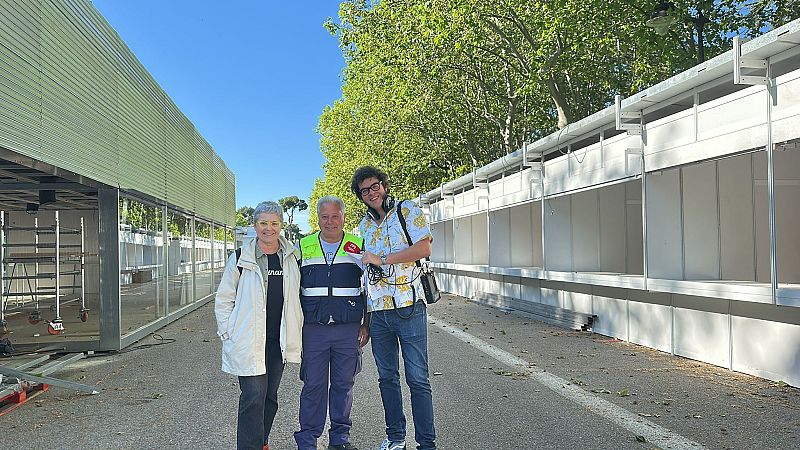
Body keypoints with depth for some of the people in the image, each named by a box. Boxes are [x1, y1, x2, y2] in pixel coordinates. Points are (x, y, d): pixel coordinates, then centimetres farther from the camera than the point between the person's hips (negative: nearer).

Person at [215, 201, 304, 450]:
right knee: (253, 397, -9)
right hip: (249, 340, -4)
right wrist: (228, 334, -3)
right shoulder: (240, 259, -2)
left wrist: (294, 331, 9)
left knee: (270, 396, 14)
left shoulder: (292, 257, 6)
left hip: (279, 340, 4)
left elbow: (297, 296, 14)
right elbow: (223, 300, 3)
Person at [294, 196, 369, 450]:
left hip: (348, 329, 0)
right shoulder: (303, 247, 7)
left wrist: (366, 325, 4)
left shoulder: (358, 247, 5)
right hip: (313, 328, 0)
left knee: (344, 384, 9)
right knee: (313, 385, 3)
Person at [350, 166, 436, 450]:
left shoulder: (407, 211, 0)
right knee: (387, 377, 12)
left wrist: (382, 259, -14)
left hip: (409, 308, -5)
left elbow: (424, 248, -14)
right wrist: (365, 317, 14)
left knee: (418, 379, -3)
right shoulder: (363, 227, 16)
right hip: (377, 312, 6)